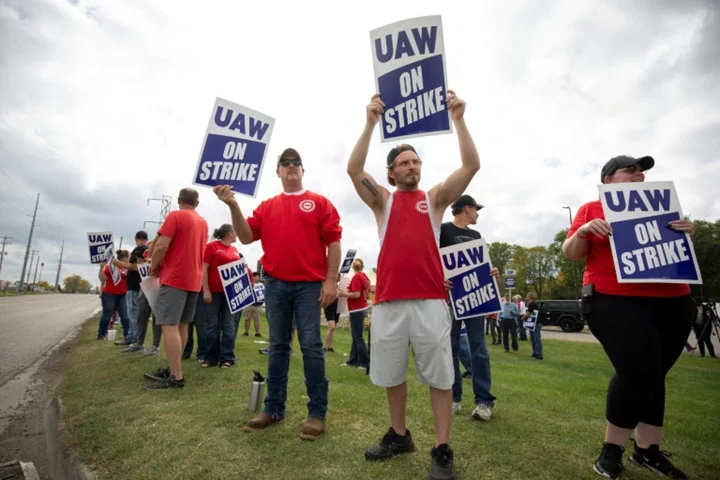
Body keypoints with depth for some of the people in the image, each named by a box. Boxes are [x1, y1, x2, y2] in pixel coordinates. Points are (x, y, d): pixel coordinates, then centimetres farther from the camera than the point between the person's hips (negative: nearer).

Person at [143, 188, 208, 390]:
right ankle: (172, 369, 20)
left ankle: (176, 377, -9)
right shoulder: (203, 222, 15)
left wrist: (153, 267, 1)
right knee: (181, 325, 13)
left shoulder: (175, 216, -7)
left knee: (169, 326, -8)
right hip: (194, 279, 8)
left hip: (175, 278, -8)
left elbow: (161, 245, -15)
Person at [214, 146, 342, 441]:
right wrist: (233, 206, -7)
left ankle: (317, 412, 10)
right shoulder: (267, 206, 15)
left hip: (310, 284, -3)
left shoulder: (319, 202, 6)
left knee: (311, 346, -1)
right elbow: (246, 236, 6)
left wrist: (331, 280, -8)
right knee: (277, 346, 11)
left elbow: (333, 242, 0)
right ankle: (273, 408, 23)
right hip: (276, 284, 3)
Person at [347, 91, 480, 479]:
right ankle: (399, 435, 33)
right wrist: (371, 122, -9)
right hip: (388, 300, 2)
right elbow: (354, 169, -3)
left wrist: (458, 119, -7)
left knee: (439, 375, 5)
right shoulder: (382, 200, 11)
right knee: (391, 374, 13)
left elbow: (471, 165, -1)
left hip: (430, 300, -1)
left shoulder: (435, 197, 11)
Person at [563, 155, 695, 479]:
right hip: (615, 302, -5)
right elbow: (571, 254, -2)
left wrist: (686, 234, 1)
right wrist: (584, 231, -21)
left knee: (653, 374, 9)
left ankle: (648, 450, 23)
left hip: (672, 303, 6)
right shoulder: (592, 209, 3)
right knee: (639, 371, -13)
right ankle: (611, 450, 4)